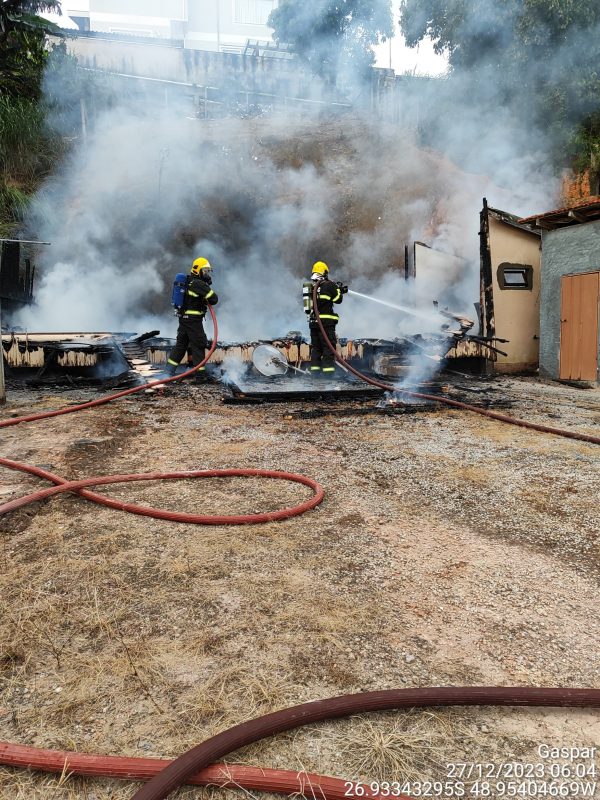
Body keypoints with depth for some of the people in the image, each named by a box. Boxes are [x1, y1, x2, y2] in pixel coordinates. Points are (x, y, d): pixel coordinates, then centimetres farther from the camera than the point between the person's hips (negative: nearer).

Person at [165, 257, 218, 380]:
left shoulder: (188, 282, 13)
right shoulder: (199, 284, -16)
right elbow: (214, 299, -20)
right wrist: (209, 301, 3)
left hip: (183, 318, 9)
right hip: (193, 319, -9)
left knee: (181, 343, 17)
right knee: (198, 345, -2)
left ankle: (170, 369, 21)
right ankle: (200, 373, 1)